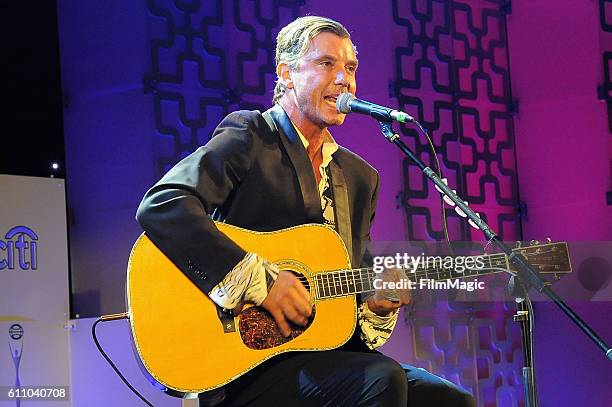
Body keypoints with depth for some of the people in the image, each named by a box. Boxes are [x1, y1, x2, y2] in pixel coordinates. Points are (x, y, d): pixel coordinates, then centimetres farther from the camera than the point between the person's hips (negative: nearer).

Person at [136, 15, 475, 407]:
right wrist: (258, 279, -23)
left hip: (329, 353, 7)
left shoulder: (360, 176, 16)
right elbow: (160, 206, -20)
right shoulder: (249, 135, -4)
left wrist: (377, 304, -4)